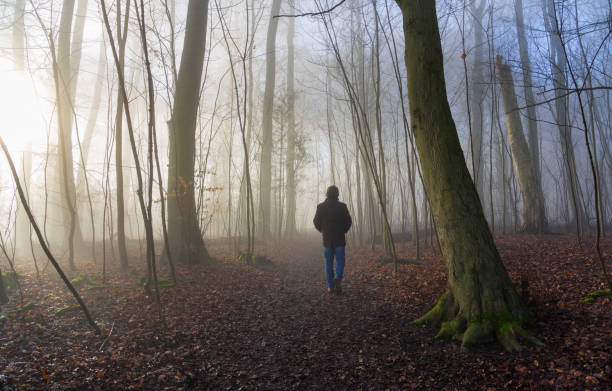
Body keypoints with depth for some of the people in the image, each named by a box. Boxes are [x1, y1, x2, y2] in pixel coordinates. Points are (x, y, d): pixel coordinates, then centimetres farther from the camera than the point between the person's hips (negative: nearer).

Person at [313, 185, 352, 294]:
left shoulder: (321, 206, -3)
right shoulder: (342, 206, -7)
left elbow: (316, 222, 2)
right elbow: (348, 221, -4)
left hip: (327, 239, 1)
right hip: (339, 239, -1)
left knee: (328, 263, 11)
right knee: (340, 261, 10)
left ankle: (330, 287, 12)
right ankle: (338, 279, -15)